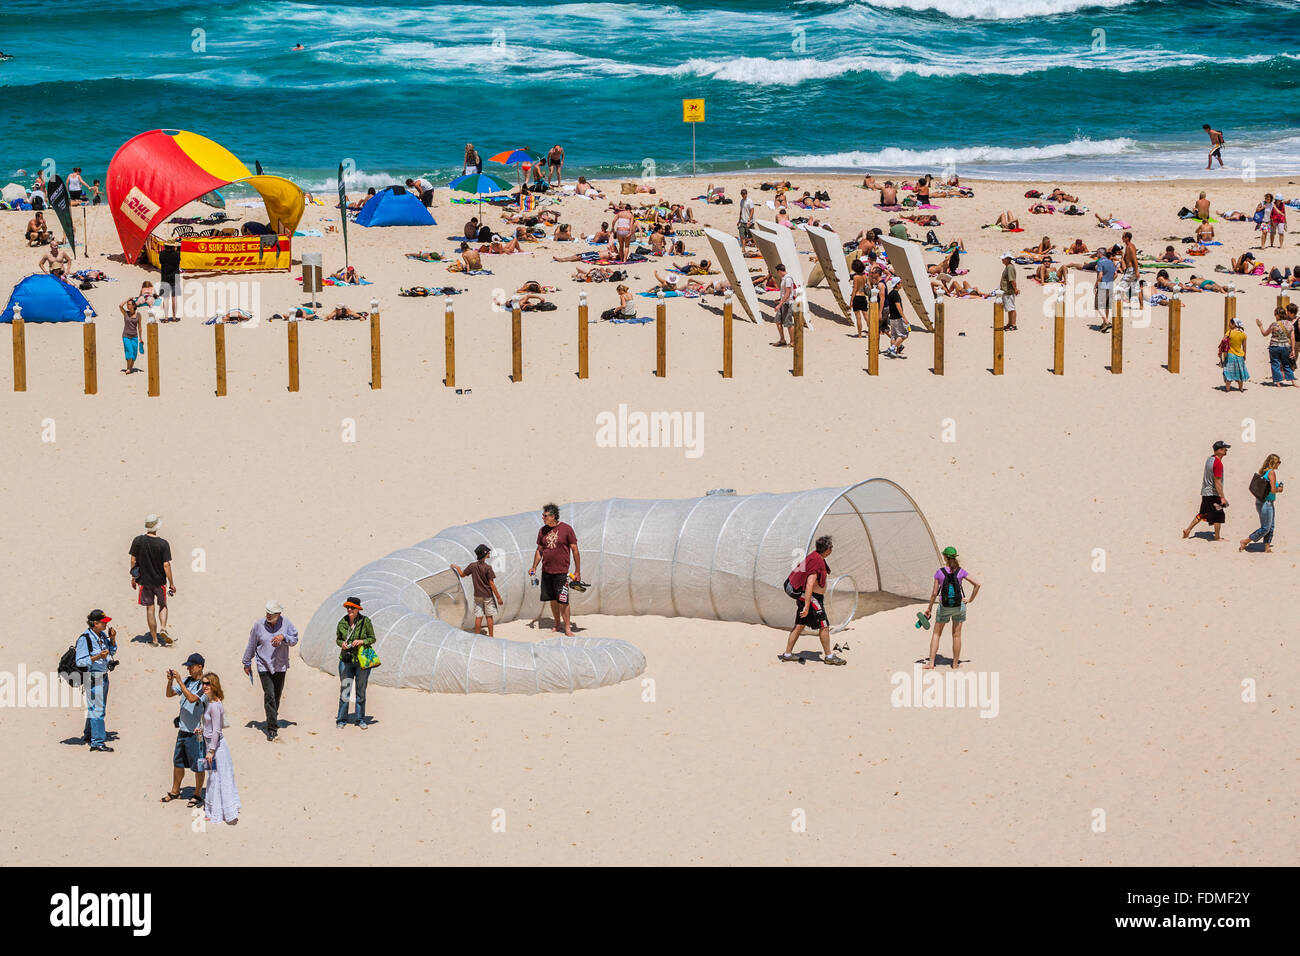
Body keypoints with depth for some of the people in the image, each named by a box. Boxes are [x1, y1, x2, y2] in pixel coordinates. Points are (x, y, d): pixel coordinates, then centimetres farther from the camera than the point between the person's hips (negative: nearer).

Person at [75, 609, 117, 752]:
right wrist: (97, 657, -27)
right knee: (97, 710, -8)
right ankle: (97, 743, -6)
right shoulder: (85, 638, -18)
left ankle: (88, 735, 37)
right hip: (93, 677, -9)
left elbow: (112, 651, 20)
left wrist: (112, 639, 3)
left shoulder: (102, 635, 6)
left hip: (103, 676, 9)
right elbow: (80, 661, -18)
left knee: (100, 708, 20)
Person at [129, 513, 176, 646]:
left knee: (150, 609, 8)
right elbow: (166, 565, -14)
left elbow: (133, 560, -2)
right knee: (163, 606, 20)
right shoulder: (163, 544, -14)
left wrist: (133, 578, 12)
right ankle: (163, 629, -1)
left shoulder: (138, 541, -9)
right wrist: (171, 584, -5)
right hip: (159, 580, -1)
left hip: (144, 580, 1)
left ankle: (154, 639, 11)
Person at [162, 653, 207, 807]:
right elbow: (169, 694, 8)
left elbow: (192, 699, -28)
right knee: (178, 762, 18)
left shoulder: (205, 686, -15)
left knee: (198, 765, 3)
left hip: (196, 732, -7)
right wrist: (170, 680, -10)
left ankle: (197, 795, 16)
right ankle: (175, 791, 33)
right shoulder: (187, 680, 6)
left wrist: (179, 682, -27)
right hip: (183, 729, 7)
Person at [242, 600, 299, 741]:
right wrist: (247, 663, 12)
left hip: (280, 666, 2)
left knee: (277, 696, 11)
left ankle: (273, 720, 31)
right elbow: (251, 645, 4)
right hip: (264, 666, -2)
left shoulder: (286, 623, -5)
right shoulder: (259, 624, -8)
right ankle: (272, 729, -15)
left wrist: (283, 637, -19)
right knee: (269, 695, -13)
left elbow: (294, 640, 3)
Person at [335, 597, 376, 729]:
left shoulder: (365, 621, -5)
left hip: (362, 660, -1)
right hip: (346, 660, 1)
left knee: (361, 691, 7)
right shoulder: (342, 623, 2)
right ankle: (341, 719, 9)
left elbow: (372, 638, 2)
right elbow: (337, 639, 15)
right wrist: (342, 643, -7)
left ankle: (361, 719, 19)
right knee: (344, 690, -1)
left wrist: (362, 641, -16)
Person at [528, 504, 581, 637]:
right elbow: (539, 550, 18)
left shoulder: (566, 529, -7)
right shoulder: (543, 531, 7)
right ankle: (557, 624, 24)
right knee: (553, 600, 10)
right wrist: (534, 567, 10)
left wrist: (577, 571, -5)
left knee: (563, 601, -7)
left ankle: (567, 628, 0)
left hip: (561, 572, -5)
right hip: (546, 571, 5)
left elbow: (575, 550, -4)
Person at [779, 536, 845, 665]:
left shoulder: (813, 556, 11)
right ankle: (828, 656, 5)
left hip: (803, 596, 10)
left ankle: (788, 653, 15)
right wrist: (807, 606, -30)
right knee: (824, 626, -2)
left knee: (800, 625, 13)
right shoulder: (816, 561, -22)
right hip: (811, 597, -10)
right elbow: (809, 584, -27)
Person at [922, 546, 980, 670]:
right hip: (959, 606, 1)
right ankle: (955, 663, 18)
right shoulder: (961, 571, -6)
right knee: (956, 635, 11)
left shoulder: (939, 572, -10)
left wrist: (929, 608, 3)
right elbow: (977, 584, -6)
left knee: (936, 634, 12)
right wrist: (970, 599, 4)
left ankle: (931, 663, 8)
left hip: (944, 607, -1)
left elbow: (934, 593, -8)